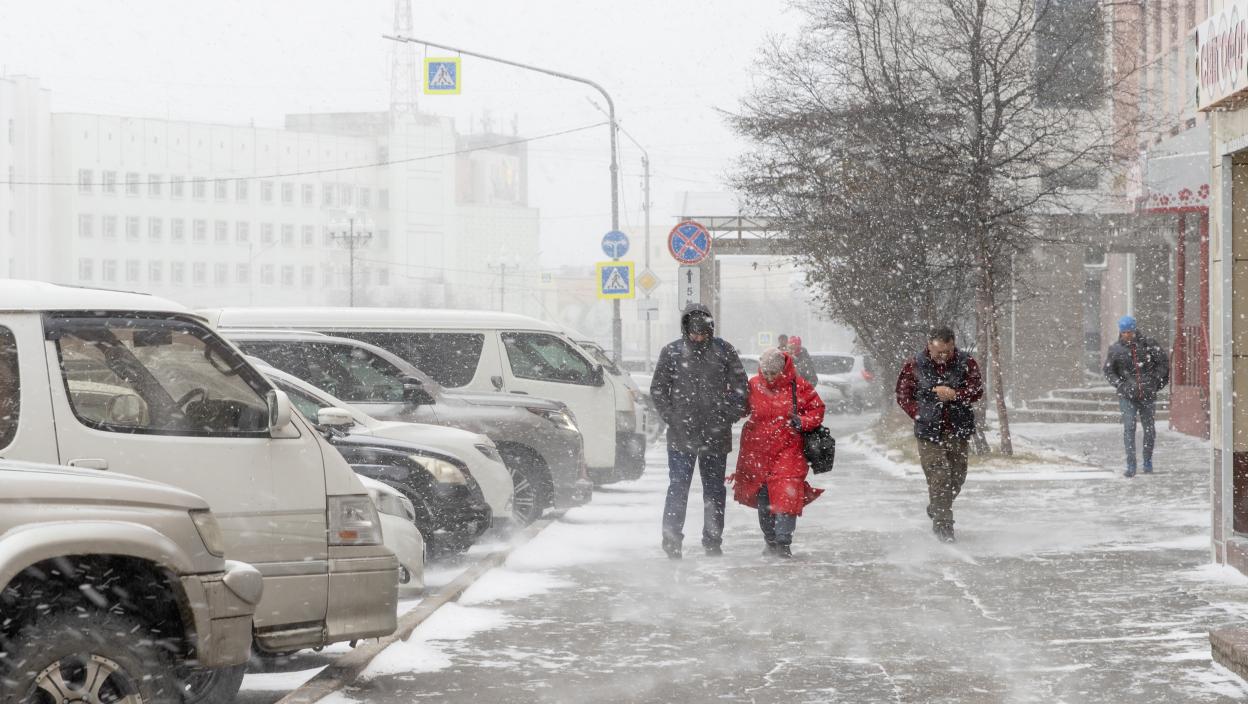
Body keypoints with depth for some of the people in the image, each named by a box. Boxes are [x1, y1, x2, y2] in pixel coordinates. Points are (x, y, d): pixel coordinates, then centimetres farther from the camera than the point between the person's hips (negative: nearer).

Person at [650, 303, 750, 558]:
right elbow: (658, 391, 4)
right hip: (681, 435, -2)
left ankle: (713, 541, 17)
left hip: (716, 435, 2)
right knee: (678, 488, -3)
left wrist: (727, 417, -2)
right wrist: (672, 419, -4)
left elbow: (741, 387, 6)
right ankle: (672, 540, 1)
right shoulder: (672, 352, 0)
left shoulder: (723, 351, 3)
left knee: (715, 490, 9)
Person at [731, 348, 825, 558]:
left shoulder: (798, 386, -6)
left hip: (787, 450, -3)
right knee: (762, 499, 10)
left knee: (786, 498, -14)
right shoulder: (753, 385, 0)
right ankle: (770, 541, 24)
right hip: (758, 450, 3)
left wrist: (803, 421, -14)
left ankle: (783, 543, -12)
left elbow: (817, 409, 3)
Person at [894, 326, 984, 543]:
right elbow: (903, 395, 4)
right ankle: (943, 525, -6)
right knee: (939, 478, -12)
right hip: (929, 431, -3)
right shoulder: (914, 366, -2)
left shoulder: (966, 363, 0)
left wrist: (954, 394, -23)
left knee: (957, 477, 11)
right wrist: (920, 415, -7)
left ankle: (936, 510, 37)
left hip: (958, 430, 3)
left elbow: (977, 390, -7)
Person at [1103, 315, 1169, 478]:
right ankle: (1131, 466, -11)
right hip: (1127, 396, -1)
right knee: (1129, 428, -12)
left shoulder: (1148, 344, 1)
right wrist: (1121, 386, -6)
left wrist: (1155, 380, -4)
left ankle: (1148, 462, 24)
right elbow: (1108, 372, 7)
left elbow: (1163, 361, 6)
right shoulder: (1115, 349, 2)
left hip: (1148, 394, 1)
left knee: (1149, 429, 7)